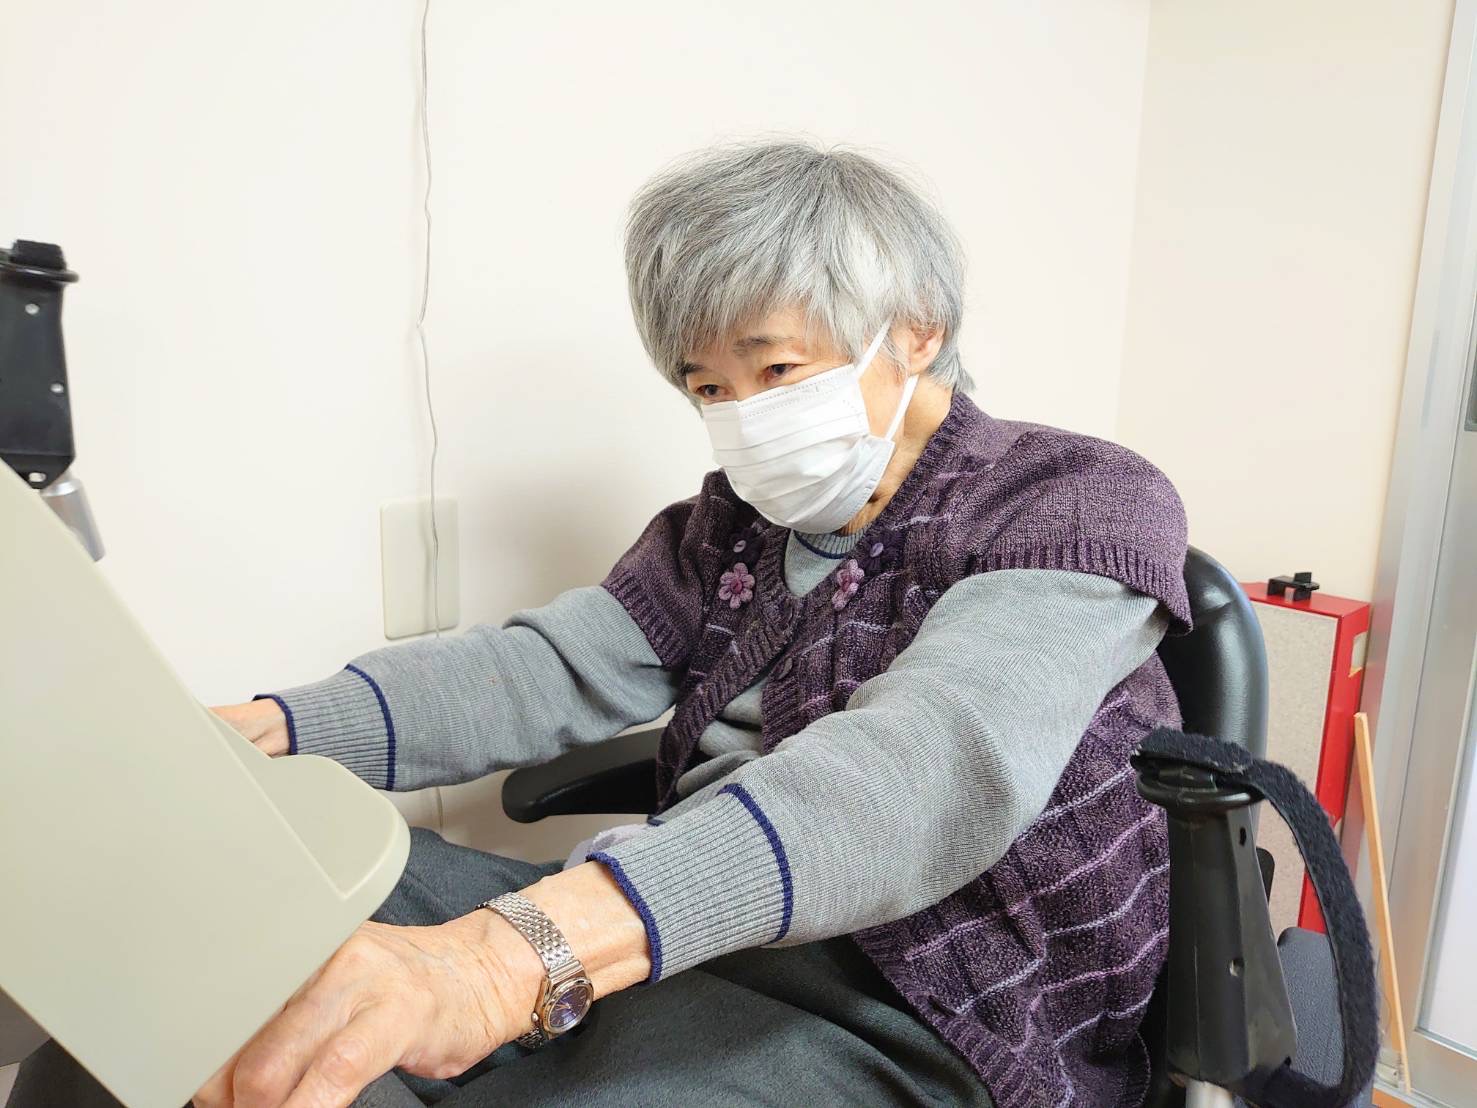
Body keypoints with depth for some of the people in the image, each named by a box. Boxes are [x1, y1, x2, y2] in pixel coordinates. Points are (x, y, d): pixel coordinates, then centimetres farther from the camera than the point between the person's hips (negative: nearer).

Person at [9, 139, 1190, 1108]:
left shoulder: (1085, 501, -9)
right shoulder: (728, 527, 12)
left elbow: (941, 758, -28)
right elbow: (547, 670, 2)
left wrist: (518, 946, -42)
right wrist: (254, 734, -15)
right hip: (678, 936, 6)